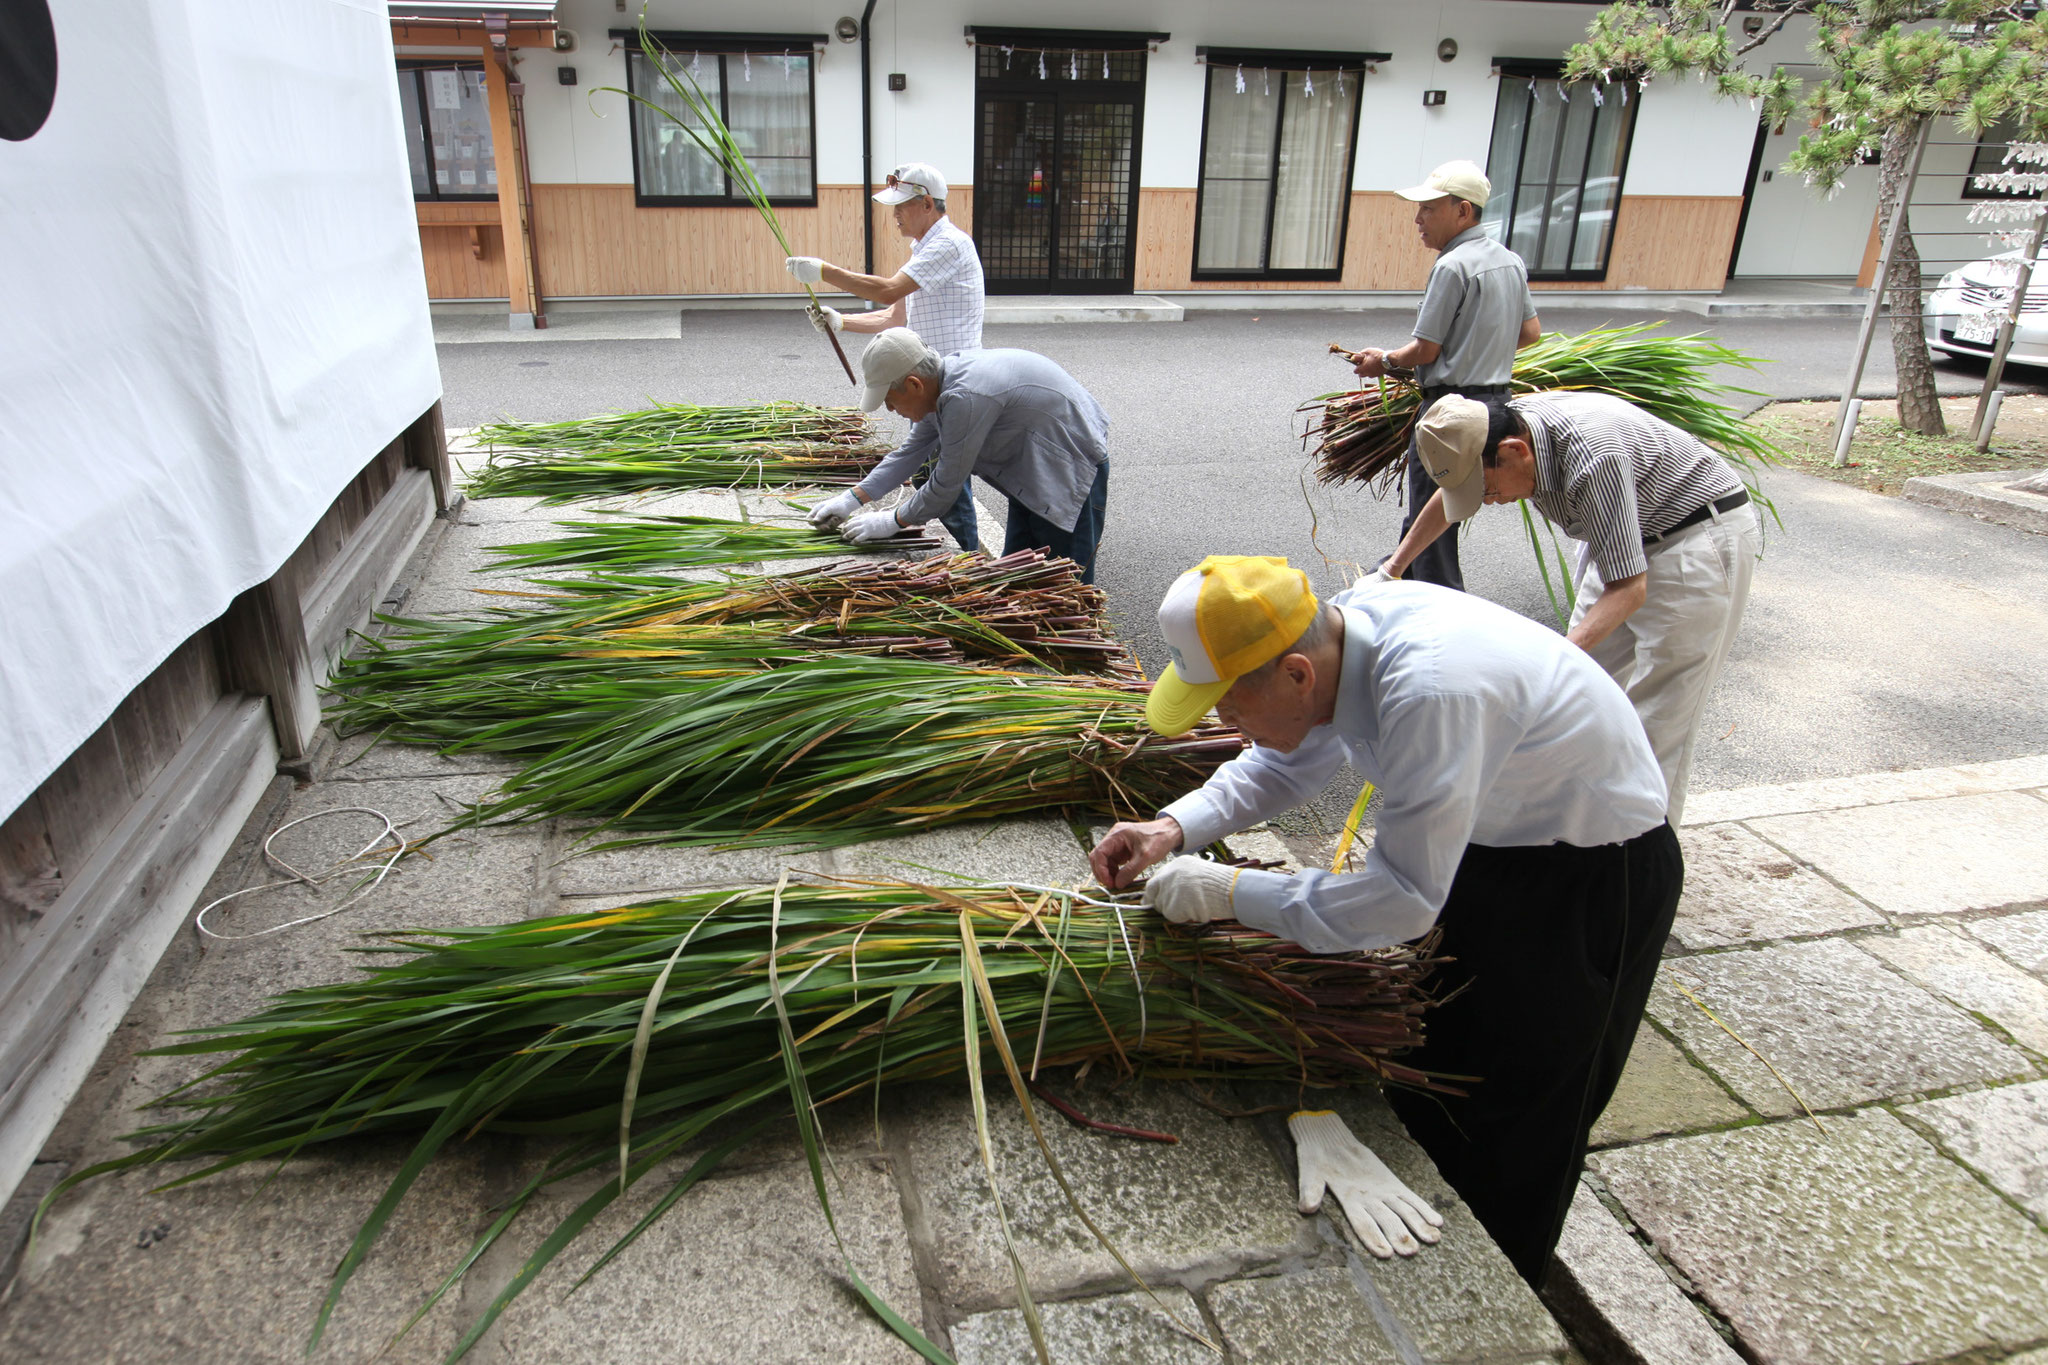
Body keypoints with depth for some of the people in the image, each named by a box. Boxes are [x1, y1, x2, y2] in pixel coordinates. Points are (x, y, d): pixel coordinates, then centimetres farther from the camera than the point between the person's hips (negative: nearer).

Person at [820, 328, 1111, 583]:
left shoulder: (965, 398, -32)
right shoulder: (940, 384, -2)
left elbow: (947, 483, -23)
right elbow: (910, 452, 12)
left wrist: (890, 522, -10)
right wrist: (853, 498, 9)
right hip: (1031, 467, 10)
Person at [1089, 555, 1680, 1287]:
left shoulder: (1433, 691, -41)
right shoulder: (1337, 628, -16)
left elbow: (1406, 898, -34)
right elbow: (1289, 761, 2)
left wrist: (1232, 891, -28)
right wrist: (1175, 827, -12)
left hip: (1593, 876, -8)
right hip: (1482, 841, 8)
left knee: (1512, 1122, 8)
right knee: (1424, 1069, 19)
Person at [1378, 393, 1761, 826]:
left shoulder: (1595, 458, -36)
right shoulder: (1503, 428, -12)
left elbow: (1630, 588, -34)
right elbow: (1449, 496, 11)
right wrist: (1391, 569, 19)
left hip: (1702, 536, -8)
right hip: (1622, 537, 9)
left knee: (1656, 719, -7)